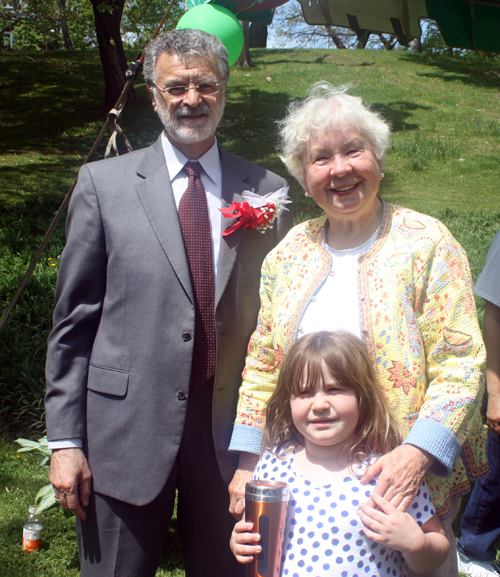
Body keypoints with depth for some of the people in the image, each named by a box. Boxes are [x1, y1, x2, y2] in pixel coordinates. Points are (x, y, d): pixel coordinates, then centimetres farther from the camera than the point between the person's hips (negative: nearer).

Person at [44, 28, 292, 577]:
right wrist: (65, 440, -3)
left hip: (231, 429, 2)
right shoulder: (103, 183, 0)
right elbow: (74, 320, 0)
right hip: (126, 429, -1)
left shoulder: (268, 192, 4)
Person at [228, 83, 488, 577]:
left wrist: (417, 454, -26)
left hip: (410, 481, -3)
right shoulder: (288, 254, 4)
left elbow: (460, 365, -13)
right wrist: (248, 461, 2)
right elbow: (262, 364, 8)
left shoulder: (426, 243, -9)